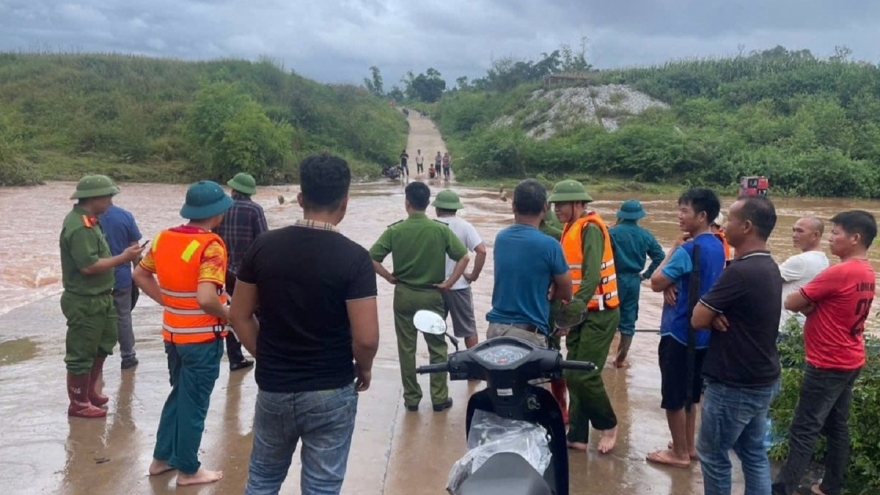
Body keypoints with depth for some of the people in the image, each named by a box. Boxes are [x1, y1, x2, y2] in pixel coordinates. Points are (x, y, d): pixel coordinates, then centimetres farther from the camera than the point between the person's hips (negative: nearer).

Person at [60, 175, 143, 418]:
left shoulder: (87, 220, 9)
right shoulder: (80, 227, -23)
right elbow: (89, 266, -28)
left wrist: (124, 255, 11)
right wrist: (123, 257, -21)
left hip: (97, 298, 11)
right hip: (84, 302, -11)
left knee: (101, 345, 22)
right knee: (81, 353, 3)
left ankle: (90, 392, 36)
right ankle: (78, 404, 15)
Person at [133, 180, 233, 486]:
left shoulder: (164, 238, 1)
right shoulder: (210, 246, -22)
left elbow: (140, 275, 12)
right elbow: (206, 298, -31)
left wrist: (168, 302, 11)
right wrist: (228, 315, -13)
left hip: (172, 333, 7)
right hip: (202, 338, -7)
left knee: (179, 394, 24)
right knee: (194, 403, 7)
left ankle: (162, 458, 33)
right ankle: (188, 470, 21)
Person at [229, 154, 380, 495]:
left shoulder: (264, 246, -4)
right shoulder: (353, 257, -16)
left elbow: (239, 316, 2)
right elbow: (366, 338, -19)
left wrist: (266, 357, 13)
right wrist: (363, 368, 1)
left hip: (273, 388, 4)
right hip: (331, 393, -3)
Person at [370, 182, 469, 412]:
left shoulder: (395, 230, -8)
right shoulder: (441, 229, -7)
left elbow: (371, 258, -10)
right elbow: (464, 257, -9)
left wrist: (390, 277, 1)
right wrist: (448, 283, -3)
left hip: (404, 295, 0)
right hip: (432, 294, 0)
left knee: (407, 348, 11)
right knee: (437, 348, 11)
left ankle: (411, 398, 18)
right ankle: (439, 398, 15)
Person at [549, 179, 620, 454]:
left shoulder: (590, 228, -15)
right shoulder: (572, 228, 13)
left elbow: (592, 275, -24)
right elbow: (571, 272, 11)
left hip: (598, 313, -9)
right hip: (582, 312, 9)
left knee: (584, 375, -8)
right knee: (573, 375, 8)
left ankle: (608, 424, 14)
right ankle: (577, 436, 15)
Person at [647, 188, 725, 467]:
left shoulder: (688, 250, -21)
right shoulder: (717, 247, 7)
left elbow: (655, 282, -14)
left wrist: (674, 248, -8)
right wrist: (672, 285, -8)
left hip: (679, 332, -9)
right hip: (702, 332, 9)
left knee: (673, 396, 4)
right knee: (690, 393, 20)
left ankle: (679, 453, 14)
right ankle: (688, 446, 30)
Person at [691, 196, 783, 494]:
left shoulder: (739, 271, -25)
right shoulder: (769, 268, 6)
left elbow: (698, 320, -19)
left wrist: (713, 315, 1)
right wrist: (717, 314, -9)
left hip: (733, 385, -9)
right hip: (763, 380, 9)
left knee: (713, 455, 6)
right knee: (754, 453, 17)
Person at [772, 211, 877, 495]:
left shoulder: (839, 273, -22)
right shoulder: (866, 272, 7)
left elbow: (791, 303, -17)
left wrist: (808, 305, 2)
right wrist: (813, 305, -6)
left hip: (828, 365, -9)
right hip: (849, 362, 9)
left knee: (803, 431, -4)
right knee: (837, 427, 15)